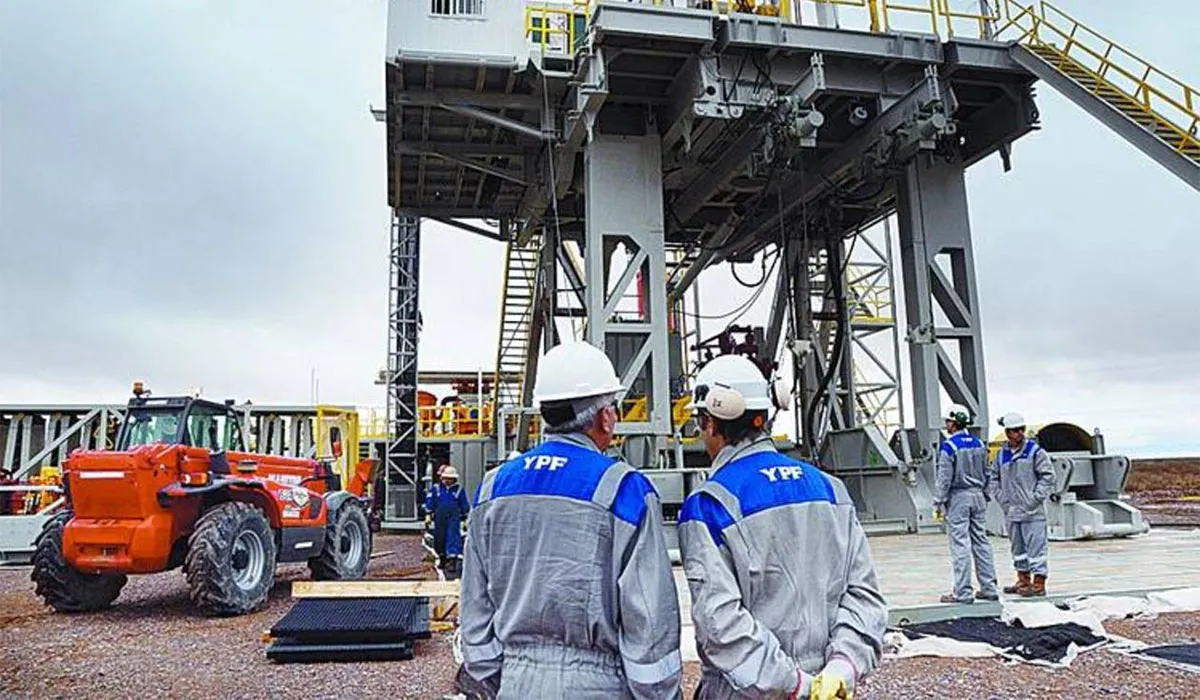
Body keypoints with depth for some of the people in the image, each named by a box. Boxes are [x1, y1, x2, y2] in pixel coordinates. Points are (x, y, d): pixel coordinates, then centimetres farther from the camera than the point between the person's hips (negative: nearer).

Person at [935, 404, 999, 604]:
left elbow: (944, 477, -14)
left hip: (958, 497, -7)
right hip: (978, 495, 7)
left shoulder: (949, 446, -13)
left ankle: (962, 592, -1)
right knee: (981, 541, 12)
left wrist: (939, 502, -7)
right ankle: (989, 588, 16)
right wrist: (984, 497, 22)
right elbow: (986, 474, 15)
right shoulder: (979, 444, 9)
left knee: (960, 544, -4)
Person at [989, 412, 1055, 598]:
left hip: (1032, 512, -6)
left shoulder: (1035, 451, -5)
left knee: (1036, 546, -3)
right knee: (1017, 547, 14)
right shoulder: (1001, 454, 9)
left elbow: (1047, 476, -6)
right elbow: (994, 478, 17)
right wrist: (1001, 498, 6)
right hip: (1011, 511, 6)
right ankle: (1023, 580, 26)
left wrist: (1035, 498, -11)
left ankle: (1039, 583, 4)